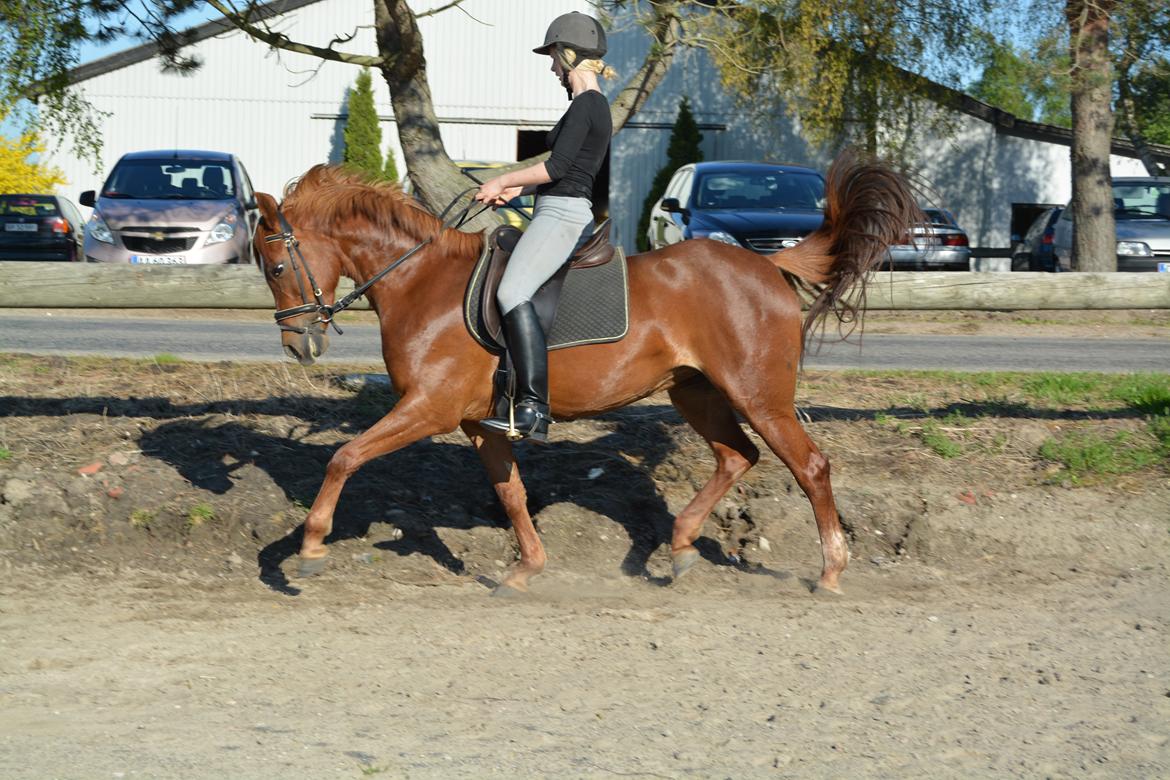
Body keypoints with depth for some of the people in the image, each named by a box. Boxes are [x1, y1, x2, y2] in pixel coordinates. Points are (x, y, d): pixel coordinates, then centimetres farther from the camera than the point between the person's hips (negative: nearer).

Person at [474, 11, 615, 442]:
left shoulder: (585, 104, -11)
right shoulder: (595, 105, 20)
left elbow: (556, 167, -17)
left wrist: (502, 181, -6)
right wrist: (514, 190, 16)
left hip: (562, 214, -11)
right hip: (565, 215, 11)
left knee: (513, 293, -27)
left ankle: (532, 410, -35)